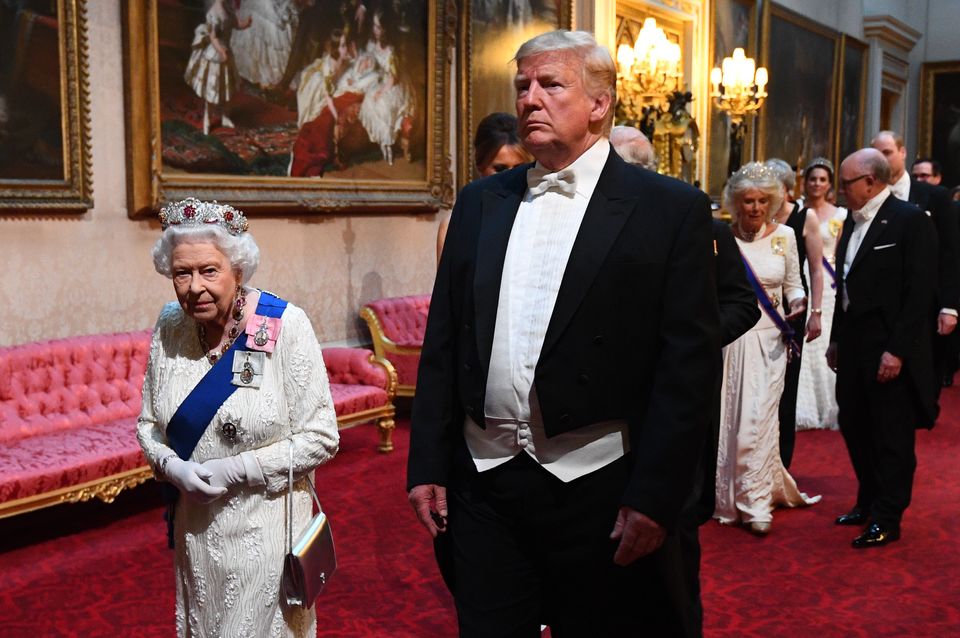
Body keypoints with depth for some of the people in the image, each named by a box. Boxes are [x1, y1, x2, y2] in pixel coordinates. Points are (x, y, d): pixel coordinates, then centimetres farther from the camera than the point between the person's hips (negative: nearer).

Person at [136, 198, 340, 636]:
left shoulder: (285, 326, -17)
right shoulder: (170, 328, -4)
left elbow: (320, 438, -14)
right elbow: (149, 424, 7)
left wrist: (238, 469, -19)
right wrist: (172, 467, -13)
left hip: (264, 527, -4)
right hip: (195, 527, 5)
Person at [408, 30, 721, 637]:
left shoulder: (671, 209, -4)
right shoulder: (480, 201, 8)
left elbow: (690, 364, -8)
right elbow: (443, 343, 9)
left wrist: (654, 497, -12)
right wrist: (428, 466, 6)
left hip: (603, 493, -3)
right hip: (483, 486, 4)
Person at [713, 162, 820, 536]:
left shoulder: (784, 235, 1)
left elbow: (792, 284, 9)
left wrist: (798, 301, -11)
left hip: (769, 339, 0)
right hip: (730, 337, 0)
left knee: (758, 418, -5)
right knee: (729, 417, 7)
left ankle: (756, 503, 4)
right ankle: (730, 495, 25)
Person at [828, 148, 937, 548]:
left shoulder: (910, 220, -12)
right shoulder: (853, 221, 11)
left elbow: (920, 292, -16)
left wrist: (897, 350, -19)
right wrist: (836, 339, 14)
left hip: (889, 350, -8)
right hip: (853, 346, 8)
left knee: (892, 437, 3)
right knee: (854, 428, 16)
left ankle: (887, 519, 14)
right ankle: (868, 501, 33)